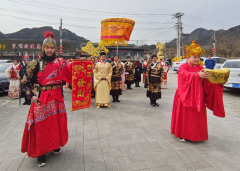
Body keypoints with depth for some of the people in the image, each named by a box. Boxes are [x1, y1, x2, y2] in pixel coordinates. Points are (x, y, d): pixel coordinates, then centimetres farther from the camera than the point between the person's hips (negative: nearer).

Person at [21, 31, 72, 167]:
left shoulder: (60, 62, 4)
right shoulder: (36, 63, 1)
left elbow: (70, 70, -12)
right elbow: (26, 81, 2)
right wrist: (32, 95, -8)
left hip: (56, 97, 2)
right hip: (41, 98, -1)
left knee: (56, 121, 12)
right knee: (41, 124, 2)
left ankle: (55, 145, 34)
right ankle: (40, 152, 17)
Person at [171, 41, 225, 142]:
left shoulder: (200, 68, 10)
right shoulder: (183, 68, -6)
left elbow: (208, 82, 2)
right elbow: (186, 75, -29)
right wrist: (198, 75, -44)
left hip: (198, 97, 5)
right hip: (186, 97, -5)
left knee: (198, 116, 9)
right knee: (185, 116, 3)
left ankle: (197, 135, 25)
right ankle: (182, 134, 17)